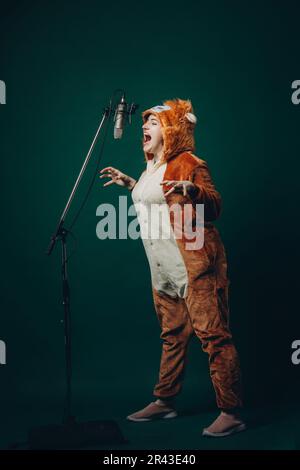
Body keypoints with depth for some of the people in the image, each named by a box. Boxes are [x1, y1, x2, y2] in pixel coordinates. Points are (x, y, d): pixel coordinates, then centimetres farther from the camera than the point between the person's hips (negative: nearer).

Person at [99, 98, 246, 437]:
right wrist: (130, 184, 30)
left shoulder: (188, 163, -8)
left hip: (194, 263, -9)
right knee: (172, 335, 16)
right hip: (164, 268, 9)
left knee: (212, 334, -8)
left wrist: (193, 190, -34)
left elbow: (215, 207, -15)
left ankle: (231, 413, -1)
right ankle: (164, 402, 28)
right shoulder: (152, 167, 17)